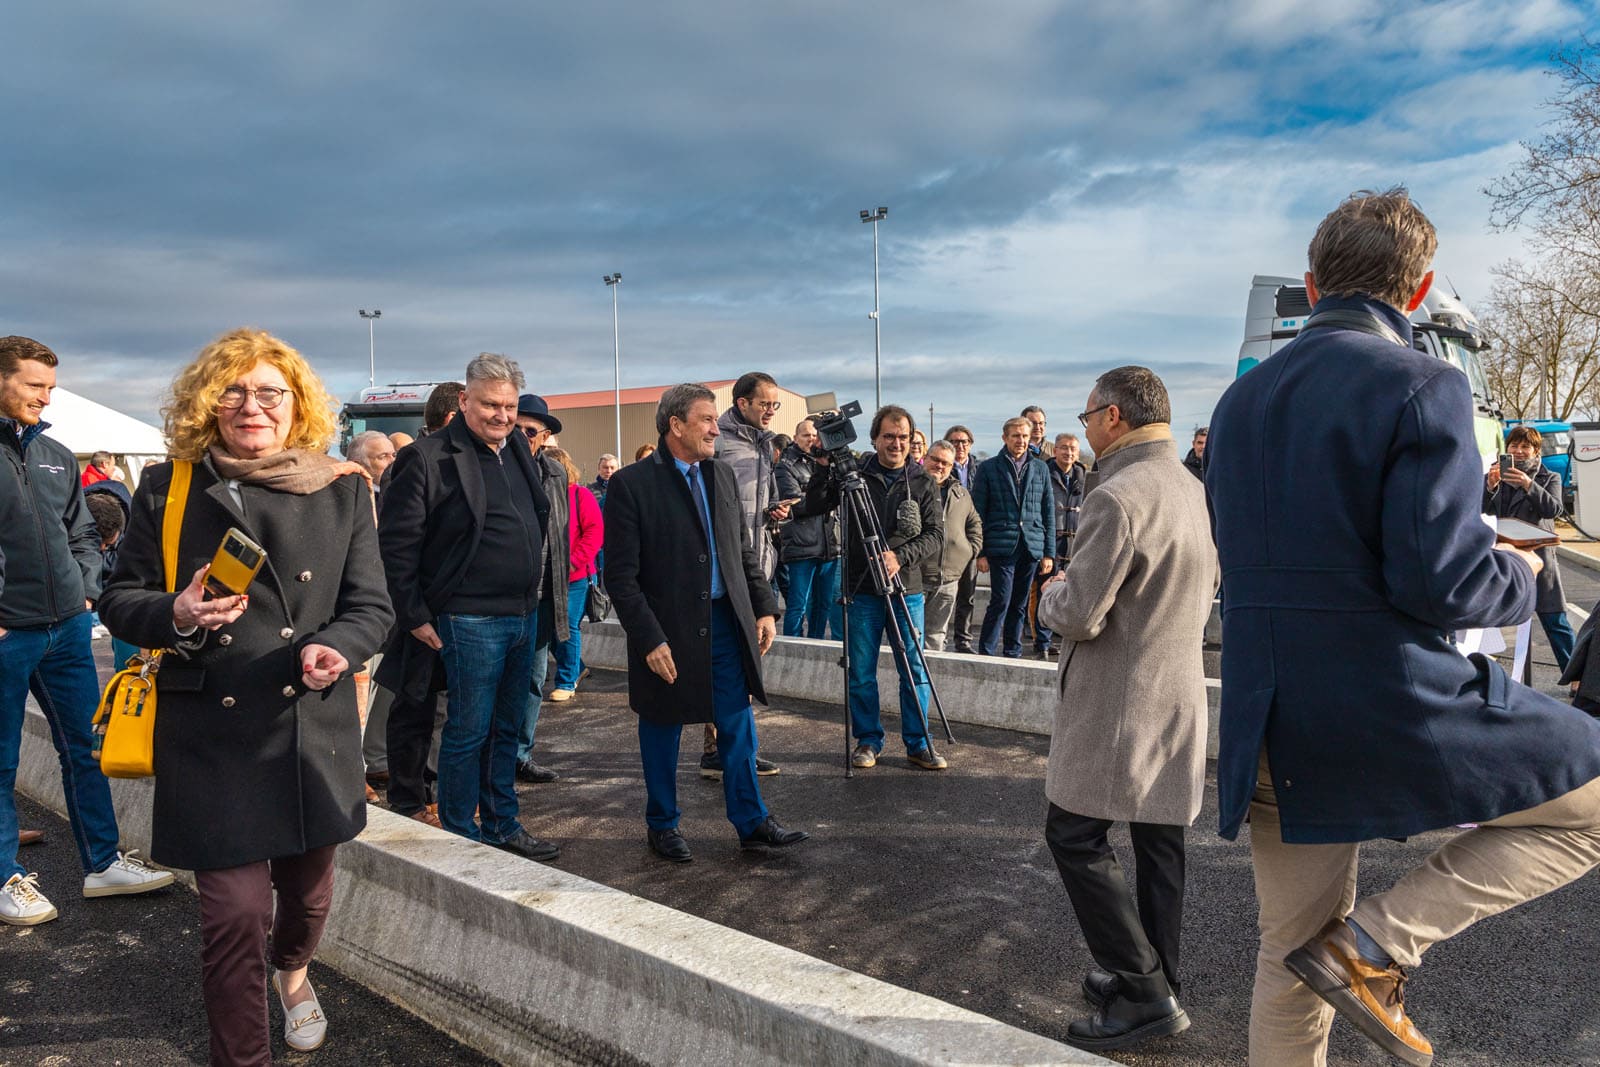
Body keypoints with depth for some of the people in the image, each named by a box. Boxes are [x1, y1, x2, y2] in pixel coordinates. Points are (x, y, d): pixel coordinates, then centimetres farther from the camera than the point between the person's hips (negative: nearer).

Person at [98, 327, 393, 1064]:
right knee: (234, 912, -2)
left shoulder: (341, 488, 1)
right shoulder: (166, 490, 1)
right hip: (211, 736, -1)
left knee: (306, 890, 19)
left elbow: (370, 605, 1)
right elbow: (120, 599, 5)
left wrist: (336, 647, -20)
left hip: (314, 731, 2)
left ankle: (290, 969, 54)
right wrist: (176, 616, -17)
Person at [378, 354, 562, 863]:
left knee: (507, 728, 16)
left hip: (524, 615, 7)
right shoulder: (429, 458, -11)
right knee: (468, 731, 3)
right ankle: (461, 835, 17)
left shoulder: (518, 451, 12)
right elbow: (396, 543, -11)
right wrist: (415, 616, -10)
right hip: (471, 620, -7)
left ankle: (502, 824, 28)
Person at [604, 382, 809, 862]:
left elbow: (744, 550, 15)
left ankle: (752, 823, 22)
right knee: (662, 729, 10)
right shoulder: (631, 485, -11)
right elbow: (621, 576, -13)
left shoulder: (722, 475, 8)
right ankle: (662, 826, 28)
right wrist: (649, 640, -17)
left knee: (738, 726, 9)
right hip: (668, 630, -5)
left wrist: (765, 607, 7)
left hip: (726, 621, 5)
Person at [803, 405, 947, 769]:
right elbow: (814, 505, 1)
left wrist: (901, 556, -16)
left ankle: (918, 743, 17)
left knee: (915, 670, 5)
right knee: (861, 673, 6)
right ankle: (867, 740, 20)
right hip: (862, 591, 0)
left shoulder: (923, 482, 4)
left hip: (907, 590, 0)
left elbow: (936, 533, -1)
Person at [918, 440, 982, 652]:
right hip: (915, 577, -5)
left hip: (949, 579, 5)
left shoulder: (961, 494, 16)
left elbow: (975, 523, 29)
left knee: (937, 633, 12)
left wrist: (972, 548, 15)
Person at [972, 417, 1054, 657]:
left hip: (1031, 547, 3)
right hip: (1001, 545, -3)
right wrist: (980, 552, -4)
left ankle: (1013, 653, 19)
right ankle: (986, 653, 1)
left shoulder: (1040, 468, 12)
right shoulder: (988, 468, 3)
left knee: (1020, 604, 9)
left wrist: (1049, 552, 6)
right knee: (1001, 601, -8)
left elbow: (1049, 512, 12)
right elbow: (978, 513, 2)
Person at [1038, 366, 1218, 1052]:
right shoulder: (1192, 489, 9)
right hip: (1180, 693, 9)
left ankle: (1143, 994, 4)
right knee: (1159, 841, 15)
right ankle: (1160, 980, 27)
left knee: (1076, 838, 1)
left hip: (1117, 703, -9)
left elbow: (1078, 616, -22)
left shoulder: (1118, 496, -21)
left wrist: (1053, 590, -1)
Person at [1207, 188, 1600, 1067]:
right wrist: (1518, 578, 4)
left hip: (1268, 722, 7)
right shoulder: (1422, 386, -12)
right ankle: (1380, 942, 4)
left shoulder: (1239, 399, 10)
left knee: (1291, 959, 18)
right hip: (1388, 711, -7)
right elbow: (1441, 584, -18)